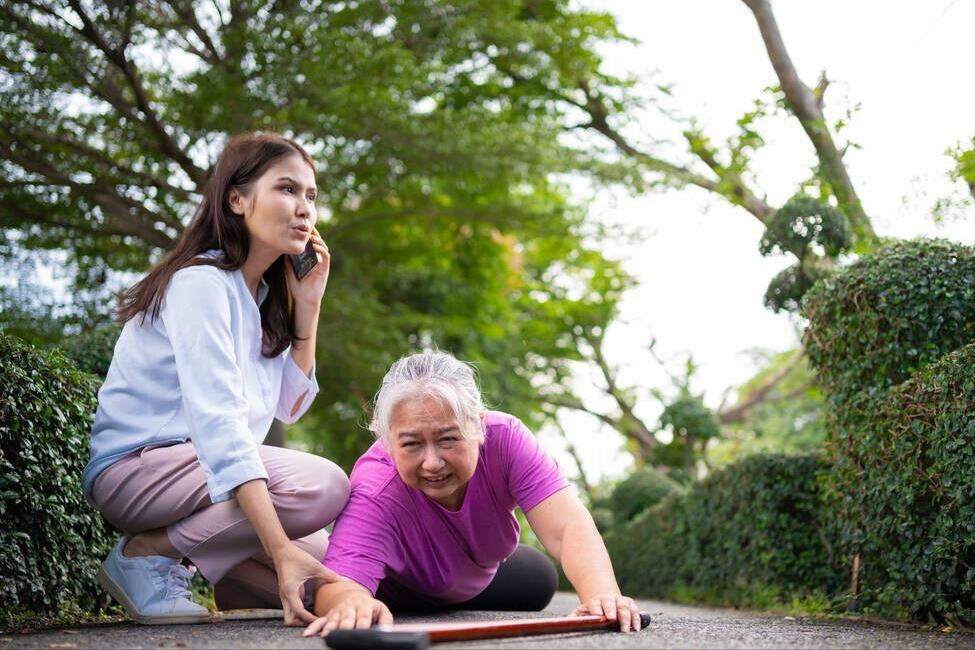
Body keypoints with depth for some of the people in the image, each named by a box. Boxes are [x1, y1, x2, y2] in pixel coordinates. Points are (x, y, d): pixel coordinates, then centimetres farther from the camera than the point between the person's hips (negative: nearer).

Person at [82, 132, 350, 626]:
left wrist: (308, 304, -1)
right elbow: (216, 421, -29)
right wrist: (282, 551, -38)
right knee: (323, 485, -28)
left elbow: (288, 408, 7)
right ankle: (146, 554, -13)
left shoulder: (264, 295, 10)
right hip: (135, 468, -8)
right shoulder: (201, 283, -18)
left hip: (201, 469, 9)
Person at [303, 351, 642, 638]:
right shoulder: (374, 492, -46)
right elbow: (338, 583, -59)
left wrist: (602, 595, -67)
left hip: (480, 578, 2)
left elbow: (568, 527, -47)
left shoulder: (505, 438, -39)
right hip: (396, 591, -1)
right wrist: (352, 603, -84)